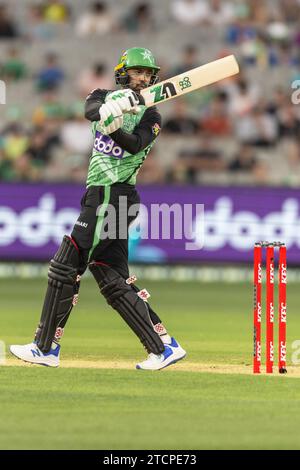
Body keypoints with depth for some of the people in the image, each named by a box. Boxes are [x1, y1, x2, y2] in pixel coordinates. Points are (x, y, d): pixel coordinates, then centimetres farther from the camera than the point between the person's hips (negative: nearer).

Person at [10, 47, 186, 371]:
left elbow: (135, 144, -20)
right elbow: (91, 110, -12)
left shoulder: (150, 117, -1)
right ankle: (165, 347, 7)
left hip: (112, 198, -6)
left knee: (66, 268, -8)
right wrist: (110, 108, -35)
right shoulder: (104, 96, 12)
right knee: (113, 279, 5)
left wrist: (114, 128, -41)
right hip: (98, 196, 6)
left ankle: (45, 348, -3)